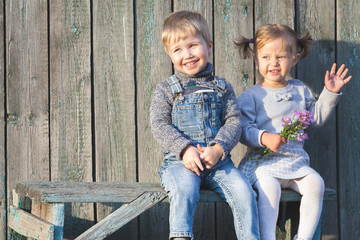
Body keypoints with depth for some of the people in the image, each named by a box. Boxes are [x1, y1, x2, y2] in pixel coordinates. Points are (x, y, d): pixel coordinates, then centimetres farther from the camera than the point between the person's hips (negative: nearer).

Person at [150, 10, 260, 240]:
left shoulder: (222, 88, 12)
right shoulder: (166, 89, 7)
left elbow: (234, 121, 4)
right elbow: (160, 125, -2)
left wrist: (218, 149, -15)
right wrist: (185, 149, -18)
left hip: (218, 160, 2)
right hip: (179, 160, -2)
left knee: (243, 191, -19)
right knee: (185, 190, -33)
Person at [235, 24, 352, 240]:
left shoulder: (300, 90, 15)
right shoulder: (250, 96, 1)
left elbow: (317, 117, 23)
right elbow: (244, 130, -7)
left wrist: (330, 93, 13)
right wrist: (264, 138, -25)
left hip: (296, 161, 4)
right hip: (262, 160, -4)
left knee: (315, 183, -22)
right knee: (269, 187, -33)